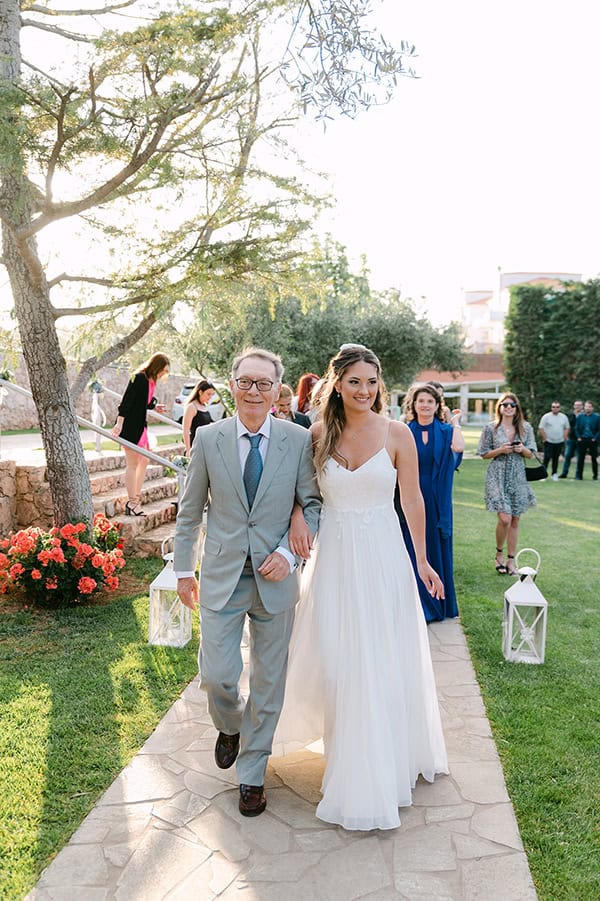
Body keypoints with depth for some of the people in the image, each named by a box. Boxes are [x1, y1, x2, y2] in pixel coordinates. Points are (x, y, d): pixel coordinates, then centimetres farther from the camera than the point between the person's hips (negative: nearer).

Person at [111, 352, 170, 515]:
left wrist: (154, 407, 7)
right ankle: (132, 502, 5)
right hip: (129, 425, -10)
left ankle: (136, 497, 21)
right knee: (132, 463, -3)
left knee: (144, 461, 12)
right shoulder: (139, 378, -16)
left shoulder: (151, 381, 10)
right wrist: (119, 423, -25)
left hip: (140, 425, 10)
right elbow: (126, 401, -21)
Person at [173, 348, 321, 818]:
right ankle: (230, 726, 38)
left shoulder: (299, 440, -5)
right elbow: (190, 510, 6)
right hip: (222, 577, 0)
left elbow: (314, 504, 1)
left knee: (268, 682, 10)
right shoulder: (208, 439, -2)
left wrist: (289, 553, -13)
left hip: (275, 577, 0)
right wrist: (184, 569, 8)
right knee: (217, 676, 0)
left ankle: (252, 775, 31)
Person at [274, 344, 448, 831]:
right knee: (335, 659, 8)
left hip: (382, 556, -1)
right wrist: (297, 514, -5)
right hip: (333, 554, 2)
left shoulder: (396, 433, -6)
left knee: (383, 663, 7)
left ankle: (381, 765, 27)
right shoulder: (319, 433, -1)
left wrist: (422, 560, 3)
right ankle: (346, 743, 33)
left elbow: (412, 499, 1)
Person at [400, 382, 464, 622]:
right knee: (413, 550, 4)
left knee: (437, 548, 9)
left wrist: (455, 423, -9)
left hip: (436, 500, 1)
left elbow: (458, 448, -20)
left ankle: (439, 603, 24)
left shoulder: (445, 430, 2)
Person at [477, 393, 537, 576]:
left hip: (517, 477, 3)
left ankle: (510, 561, 16)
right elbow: (484, 454, 3)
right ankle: (499, 553, 11)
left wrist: (523, 449, -10)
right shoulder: (491, 428, 0)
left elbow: (531, 454, 12)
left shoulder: (525, 428, 7)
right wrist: (501, 450, -13)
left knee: (515, 521, 6)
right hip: (498, 476, -3)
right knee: (505, 518, -14)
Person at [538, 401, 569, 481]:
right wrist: (545, 438, -9)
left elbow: (566, 428, 13)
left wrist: (564, 438, 3)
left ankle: (554, 474, 17)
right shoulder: (546, 417, -6)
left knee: (556, 458, 9)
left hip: (559, 442, 3)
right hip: (549, 442, -3)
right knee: (547, 458, -8)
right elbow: (541, 428, -6)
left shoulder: (564, 417, 6)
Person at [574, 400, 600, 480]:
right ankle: (578, 475, 9)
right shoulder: (580, 416, 5)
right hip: (582, 440, 2)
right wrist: (578, 437, -2)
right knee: (580, 458, 3)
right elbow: (576, 428, 9)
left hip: (592, 441, -2)